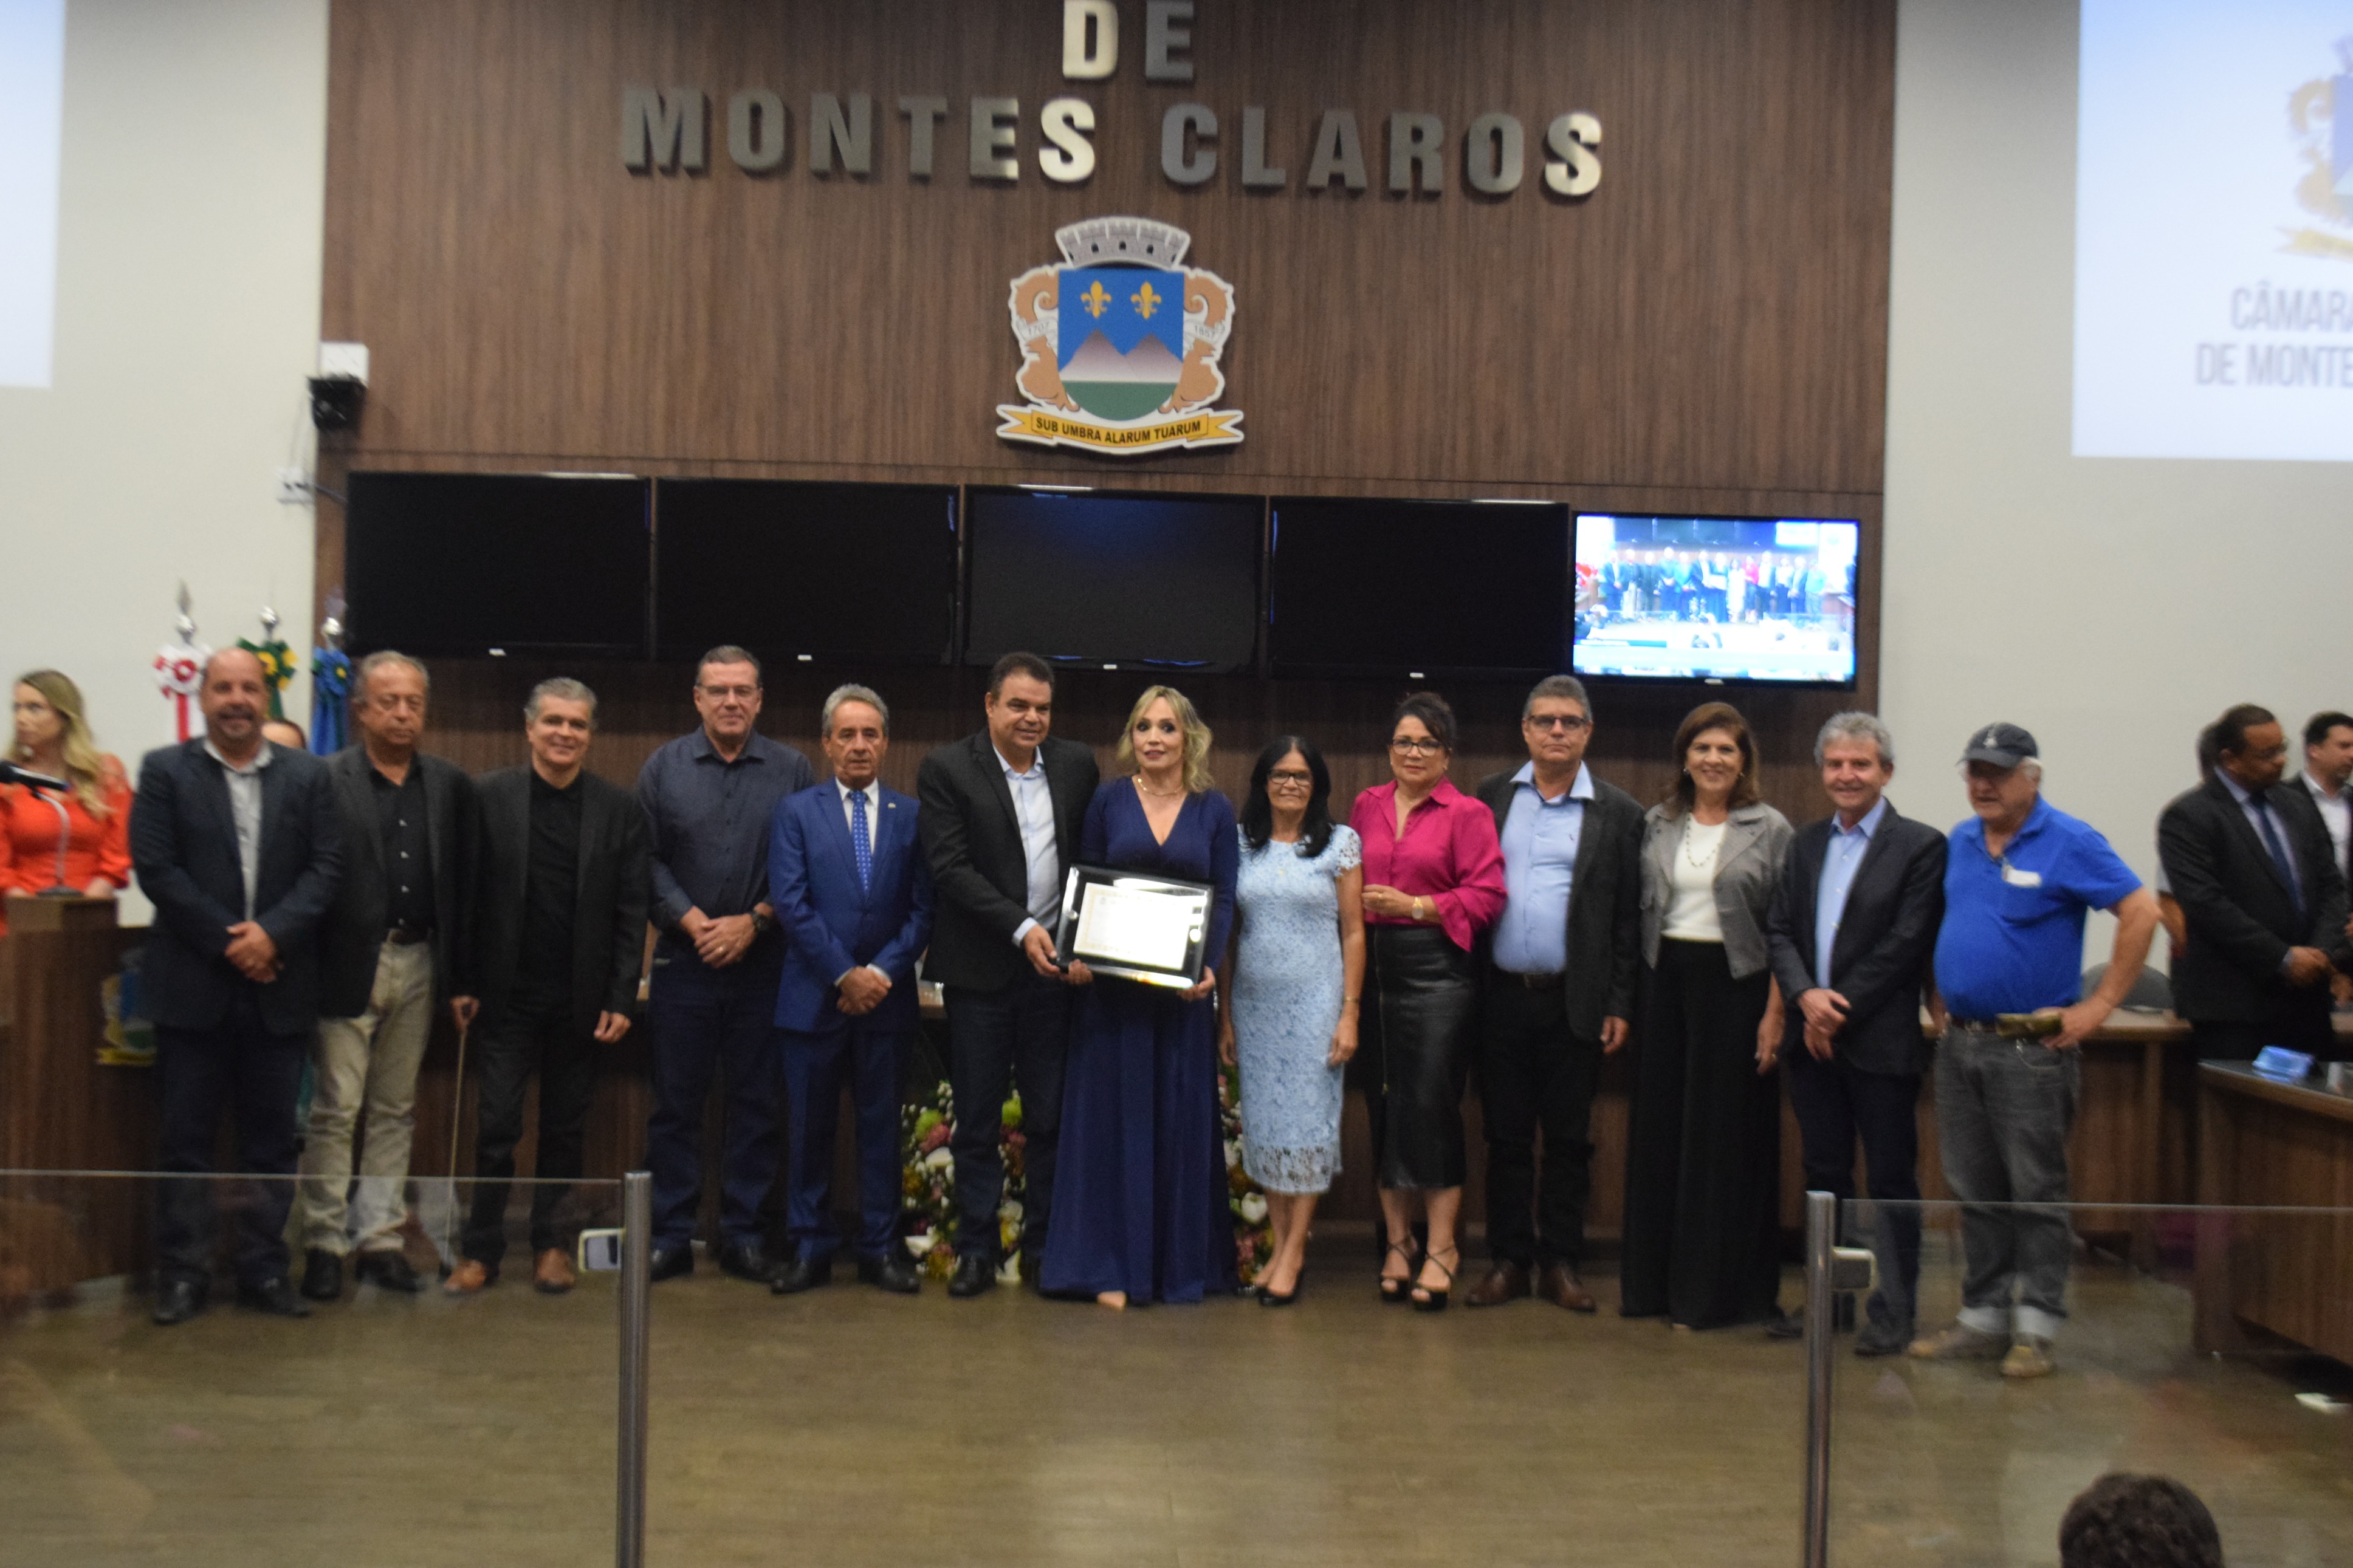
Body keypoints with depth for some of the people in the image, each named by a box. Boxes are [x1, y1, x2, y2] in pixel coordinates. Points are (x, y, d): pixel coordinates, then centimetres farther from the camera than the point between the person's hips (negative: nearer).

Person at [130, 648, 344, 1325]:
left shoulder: (307, 775, 7)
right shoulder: (164, 771, 3)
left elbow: (326, 866, 1)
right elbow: (156, 868, -5)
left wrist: (273, 933, -13)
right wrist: (228, 941, -11)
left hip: (278, 985, 2)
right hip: (194, 987, -1)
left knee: (272, 1137, 7)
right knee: (187, 1136, 4)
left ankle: (264, 1268, 16)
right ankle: (182, 1272, 13)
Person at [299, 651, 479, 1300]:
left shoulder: (450, 785, 9)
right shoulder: (324, 780, -4)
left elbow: (464, 887, 8)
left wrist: (460, 979, 5)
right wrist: (307, 971, -14)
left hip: (418, 966, 4)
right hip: (348, 966, -4)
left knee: (394, 1111, 11)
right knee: (334, 1112, 1)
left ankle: (380, 1238, 20)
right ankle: (324, 1242, 11)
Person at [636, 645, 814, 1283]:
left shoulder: (793, 770, 3)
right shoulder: (664, 766, 6)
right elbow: (647, 860, 2)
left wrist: (755, 921, -10)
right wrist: (692, 922, -9)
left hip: (764, 963, 0)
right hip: (684, 961, 0)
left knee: (757, 1104, 5)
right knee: (675, 1103, 4)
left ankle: (744, 1235, 14)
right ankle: (669, 1235, 13)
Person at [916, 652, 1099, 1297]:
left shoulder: (1078, 764, 6)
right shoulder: (947, 770, -4)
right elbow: (951, 868, -11)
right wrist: (1021, 929, -18)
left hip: (1055, 964, 2)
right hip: (981, 970, -2)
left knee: (1051, 1117, 7)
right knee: (977, 1120, 6)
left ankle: (1043, 1246, 19)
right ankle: (976, 1251, 16)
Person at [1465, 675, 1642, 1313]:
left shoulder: (1617, 813, 2)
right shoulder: (1491, 797, 8)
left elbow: (1628, 918, 1)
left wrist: (1620, 1006, -4)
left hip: (1574, 1003, -1)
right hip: (1501, 996, 2)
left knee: (1568, 1140, 6)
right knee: (1505, 1137, 7)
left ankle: (1561, 1263, 16)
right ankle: (1510, 1260, 17)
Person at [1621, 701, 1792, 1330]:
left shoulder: (1770, 829, -1)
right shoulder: (1656, 825, 9)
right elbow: (1641, 912, 10)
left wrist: (1775, 1012, -11)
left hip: (1735, 984, -3)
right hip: (1666, 979, 4)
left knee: (1725, 1136, 1)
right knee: (1658, 1130, 7)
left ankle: (1715, 1290, 12)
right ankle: (1653, 1282, 18)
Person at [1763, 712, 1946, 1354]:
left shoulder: (1920, 845, -5)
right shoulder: (1805, 844, 13)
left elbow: (1906, 945, -12)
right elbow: (1780, 931, 8)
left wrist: (1840, 1011, -14)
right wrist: (1805, 996, -10)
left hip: (1881, 1042, -5)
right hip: (1813, 1038, 6)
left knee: (1892, 1181, 2)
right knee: (1823, 1176, 13)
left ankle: (1893, 1312, 10)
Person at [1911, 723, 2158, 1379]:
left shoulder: (2069, 843, -8)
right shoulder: (1958, 844, 11)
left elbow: (2141, 912, -13)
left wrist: (2099, 1005, -13)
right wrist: (1936, 997, 13)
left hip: (2031, 1048, -6)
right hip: (1959, 1044, 6)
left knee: (2037, 1193, 0)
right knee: (1975, 1192, 11)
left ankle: (2036, 1328, 8)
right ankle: (1983, 1317, 20)